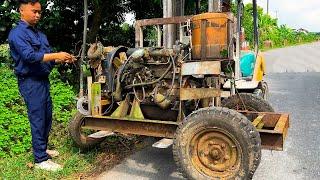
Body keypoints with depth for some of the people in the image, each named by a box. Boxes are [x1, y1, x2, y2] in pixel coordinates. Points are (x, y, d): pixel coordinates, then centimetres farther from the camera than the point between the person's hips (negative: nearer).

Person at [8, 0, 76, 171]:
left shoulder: (40, 34, 16)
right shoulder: (17, 33, -10)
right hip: (30, 82, -8)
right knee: (38, 120, -4)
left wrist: (63, 59, -4)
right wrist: (56, 56, -25)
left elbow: (48, 57, 14)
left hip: (43, 80, 8)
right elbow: (29, 56, -23)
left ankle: (42, 149, 32)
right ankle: (41, 159, 5)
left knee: (47, 117, 15)